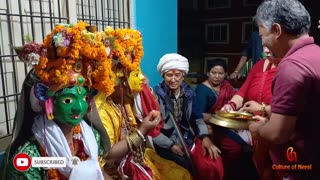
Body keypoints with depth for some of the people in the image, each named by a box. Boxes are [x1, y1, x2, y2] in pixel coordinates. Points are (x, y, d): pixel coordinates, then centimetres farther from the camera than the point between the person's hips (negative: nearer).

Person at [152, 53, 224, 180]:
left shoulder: (189, 93, 6)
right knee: (200, 168, -23)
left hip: (188, 138, 5)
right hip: (166, 143, -4)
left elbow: (197, 118, 11)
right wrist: (171, 145, -16)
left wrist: (205, 137, -7)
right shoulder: (156, 95, -10)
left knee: (215, 165, -16)